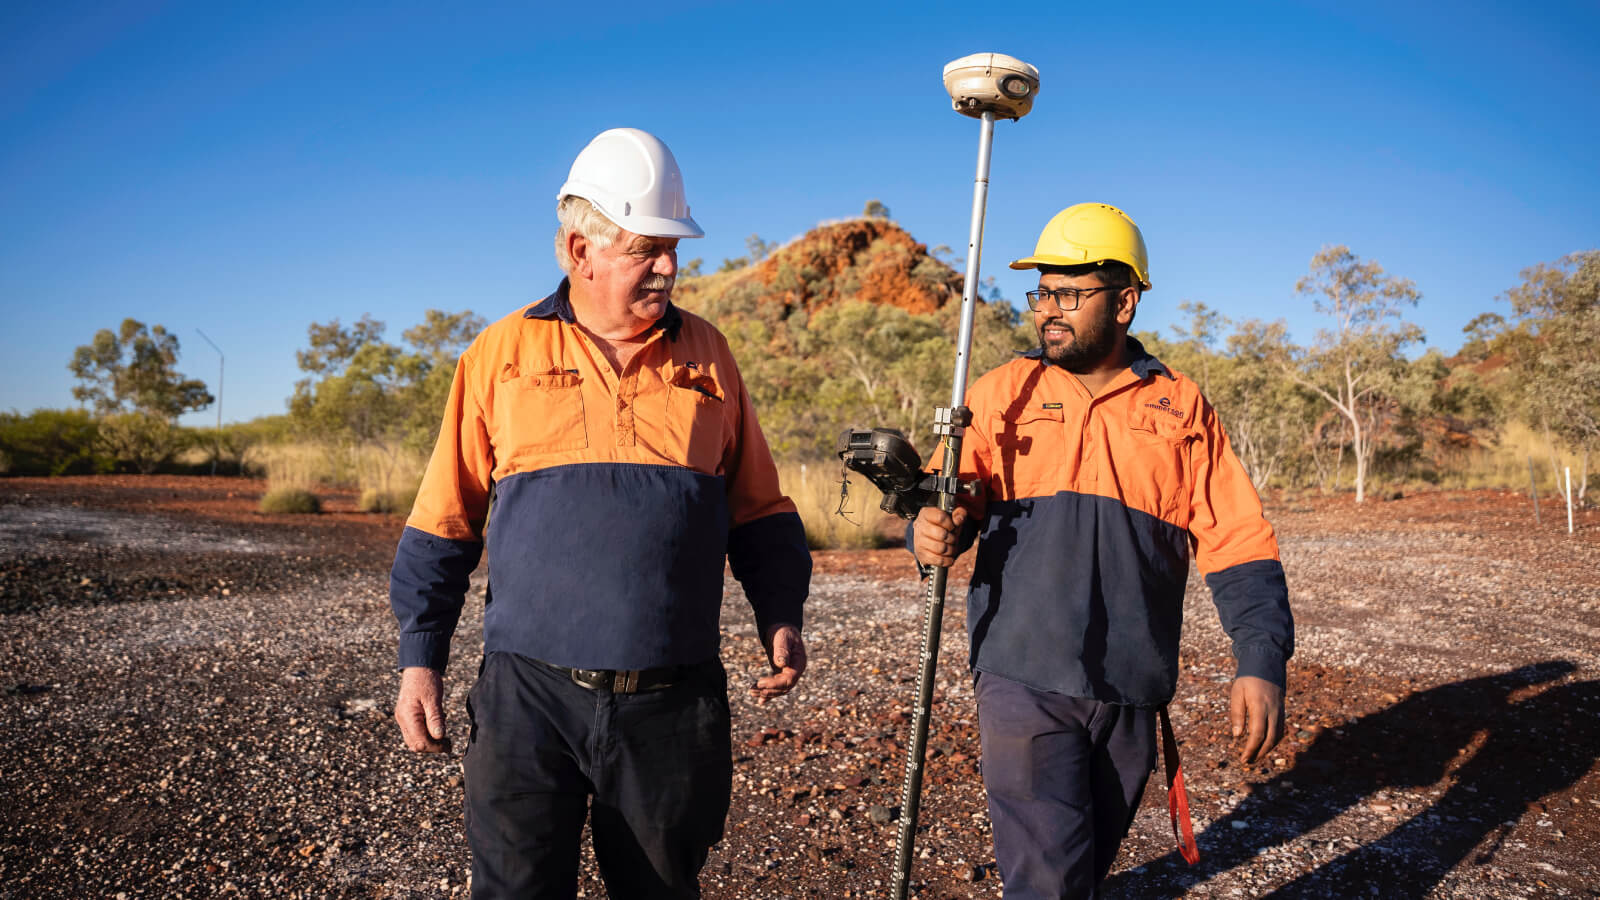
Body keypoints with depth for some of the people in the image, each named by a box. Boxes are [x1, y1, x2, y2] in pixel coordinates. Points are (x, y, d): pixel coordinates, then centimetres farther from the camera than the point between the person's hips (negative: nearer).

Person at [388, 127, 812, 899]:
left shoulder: (705, 354, 8)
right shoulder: (503, 354, 4)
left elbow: (759, 509, 14)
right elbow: (444, 522, 7)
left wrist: (780, 616, 2)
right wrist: (420, 656, 4)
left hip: (674, 700, 2)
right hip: (530, 694, -1)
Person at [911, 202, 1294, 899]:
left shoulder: (1182, 409, 6)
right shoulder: (1002, 393, 6)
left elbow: (1238, 543, 3)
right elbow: (949, 496, 1)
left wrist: (1261, 661, -8)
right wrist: (936, 530, -23)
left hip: (1132, 694, 2)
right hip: (1024, 681, -2)